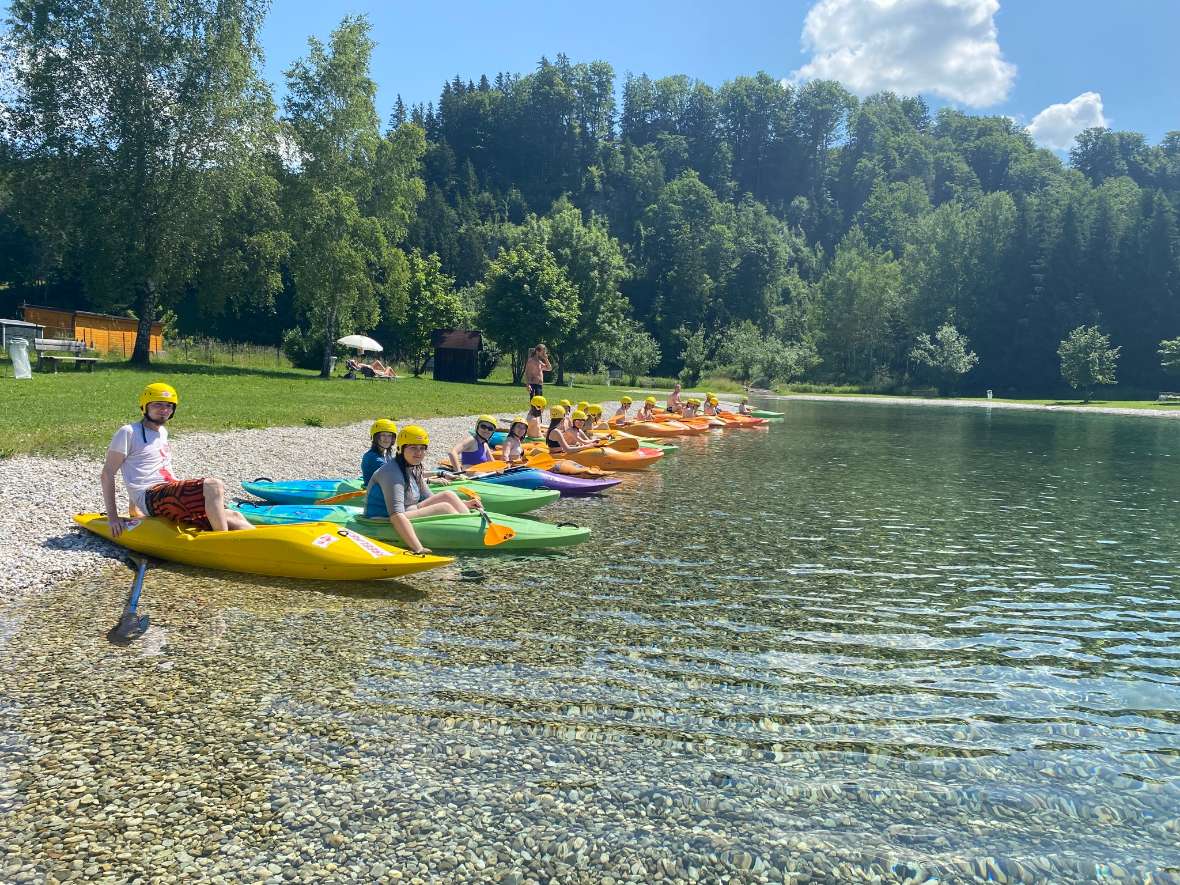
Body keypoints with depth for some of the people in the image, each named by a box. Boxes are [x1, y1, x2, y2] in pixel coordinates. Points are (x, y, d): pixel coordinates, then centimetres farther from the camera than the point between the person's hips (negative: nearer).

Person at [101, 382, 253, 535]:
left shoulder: (163, 432, 24)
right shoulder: (128, 432, 0)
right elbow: (107, 474, -2)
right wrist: (113, 518, -8)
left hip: (172, 497, 8)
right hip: (151, 498, -8)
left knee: (232, 519, -10)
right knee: (213, 485, -29)